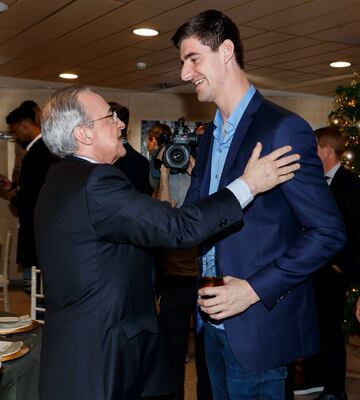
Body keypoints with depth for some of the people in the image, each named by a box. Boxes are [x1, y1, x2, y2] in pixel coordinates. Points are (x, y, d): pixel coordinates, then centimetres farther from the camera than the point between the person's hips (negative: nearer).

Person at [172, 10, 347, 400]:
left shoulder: (282, 129, -15)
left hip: (257, 328, -7)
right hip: (215, 322, 7)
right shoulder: (210, 136, 11)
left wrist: (255, 289, -21)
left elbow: (329, 232, -17)